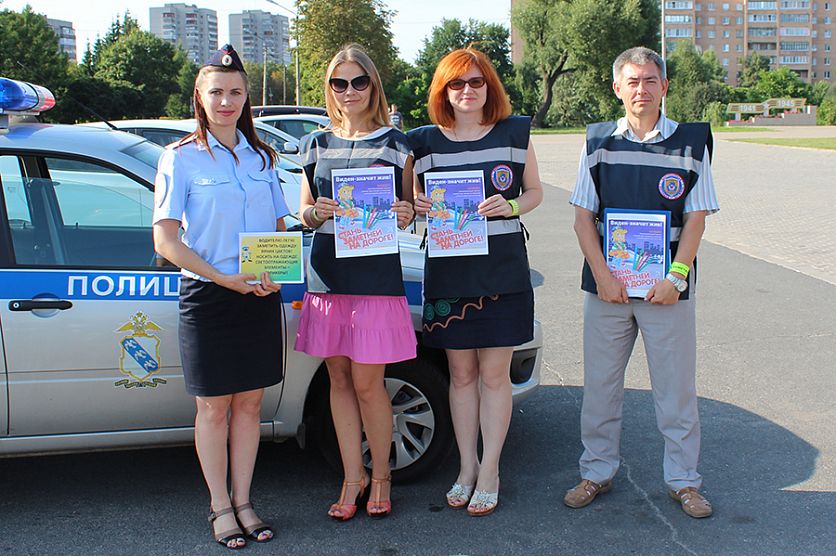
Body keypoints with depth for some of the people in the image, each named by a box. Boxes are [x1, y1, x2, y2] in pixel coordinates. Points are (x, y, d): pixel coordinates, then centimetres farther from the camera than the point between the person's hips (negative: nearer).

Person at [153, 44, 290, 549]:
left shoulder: (262, 157, 10)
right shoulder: (182, 158, -3)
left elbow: (280, 228, 15)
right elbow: (166, 241, -9)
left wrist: (275, 275, -6)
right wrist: (223, 279, -18)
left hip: (260, 297, 4)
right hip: (208, 297, -4)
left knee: (249, 403, 10)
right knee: (215, 408, 5)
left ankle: (243, 501, 22)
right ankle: (220, 507, 18)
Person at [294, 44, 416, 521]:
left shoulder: (396, 144, 3)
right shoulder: (316, 145, 12)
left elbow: (411, 207, 8)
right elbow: (304, 212, 16)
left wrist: (406, 214, -15)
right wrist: (317, 212, -7)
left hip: (377, 274, -4)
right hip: (327, 272, 4)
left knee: (367, 383, -2)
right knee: (339, 379, 9)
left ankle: (380, 475, 18)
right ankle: (353, 477, 21)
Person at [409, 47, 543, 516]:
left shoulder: (514, 133, 4)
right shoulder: (426, 142, 5)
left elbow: (535, 191, 10)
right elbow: (415, 201, 13)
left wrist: (511, 205, -11)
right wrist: (420, 207, -11)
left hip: (503, 270, -1)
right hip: (448, 269, 1)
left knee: (494, 373, 3)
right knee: (461, 374, 9)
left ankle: (490, 472, 15)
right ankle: (467, 467, 23)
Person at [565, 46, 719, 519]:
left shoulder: (691, 142, 1)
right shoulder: (599, 141, 5)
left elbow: (696, 219, 0)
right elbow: (583, 216, 3)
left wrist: (676, 277, -11)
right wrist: (602, 275, -8)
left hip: (667, 288, -1)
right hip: (607, 285, 2)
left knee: (676, 388, 6)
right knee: (600, 385, 9)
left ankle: (683, 479, 21)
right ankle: (597, 472, 24)